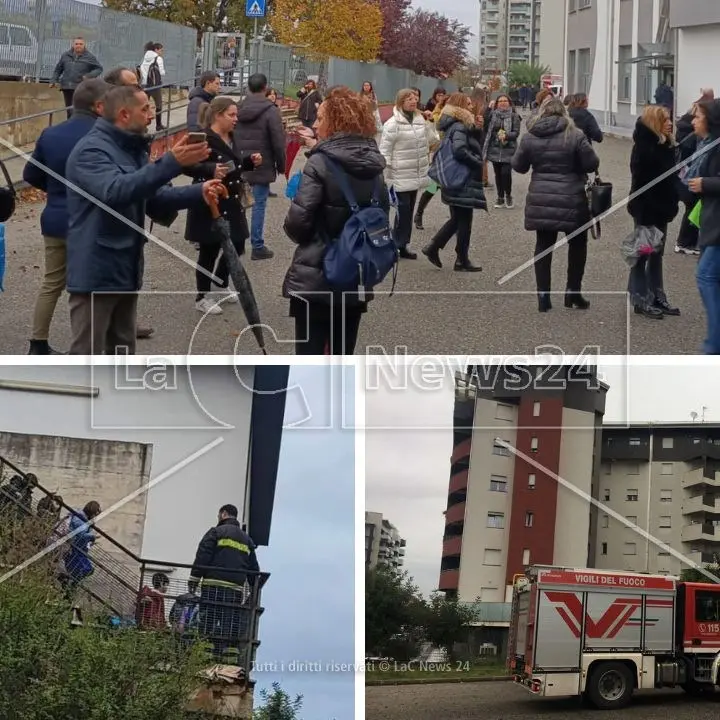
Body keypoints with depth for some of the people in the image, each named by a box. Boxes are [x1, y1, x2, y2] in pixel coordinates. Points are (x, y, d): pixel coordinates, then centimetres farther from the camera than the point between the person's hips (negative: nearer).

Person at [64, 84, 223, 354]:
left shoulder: (132, 149, 15)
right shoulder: (92, 150, -17)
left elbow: (154, 200, 18)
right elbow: (115, 191, -35)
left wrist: (198, 193, 0)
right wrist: (171, 163, -41)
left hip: (125, 271, 10)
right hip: (96, 273, -10)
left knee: (121, 355, 16)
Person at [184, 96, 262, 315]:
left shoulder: (230, 137, 10)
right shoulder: (203, 138, -19)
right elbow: (187, 165, -25)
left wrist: (250, 161, 5)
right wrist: (211, 170, -36)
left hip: (231, 203, 9)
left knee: (236, 246, 14)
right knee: (209, 250, 1)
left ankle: (221, 286, 35)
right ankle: (202, 297, 15)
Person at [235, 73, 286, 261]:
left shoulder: (238, 109, 4)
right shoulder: (270, 111, -13)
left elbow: (231, 138, 8)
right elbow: (278, 142, -12)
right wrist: (281, 165, 0)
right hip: (262, 166, -5)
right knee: (259, 205, 0)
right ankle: (257, 246, 2)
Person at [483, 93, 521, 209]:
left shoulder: (514, 116, -1)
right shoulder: (493, 115, 6)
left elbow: (516, 132, -6)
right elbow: (486, 129, -1)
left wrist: (506, 136, -24)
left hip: (508, 149, -3)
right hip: (495, 149, 3)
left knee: (506, 173, -12)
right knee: (498, 174, 8)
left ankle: (508, 196, 7)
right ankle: (500, 197, 19)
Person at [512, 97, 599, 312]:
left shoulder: (529, 137, -1)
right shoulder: (575, 135, -11)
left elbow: (518, 166, 8)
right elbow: (592, 164, -7)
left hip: (540, 200, 3)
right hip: (571, 200, -3)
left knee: (543, 245, 12)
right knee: (577, 243, 15)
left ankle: (543, 295, 9)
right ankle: (573, 292, 15)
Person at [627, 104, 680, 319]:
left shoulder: (666, 146, 7)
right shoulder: (645, 148, -17)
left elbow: (671, 176, 12)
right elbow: (641, 179, -21)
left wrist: (673, 201, 4)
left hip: (661, 207, 8)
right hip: (646, 209, -8)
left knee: (657, 254, 15)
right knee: (643, 253, 1)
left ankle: (657, 297, 23)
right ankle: (641, 299, 8)